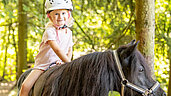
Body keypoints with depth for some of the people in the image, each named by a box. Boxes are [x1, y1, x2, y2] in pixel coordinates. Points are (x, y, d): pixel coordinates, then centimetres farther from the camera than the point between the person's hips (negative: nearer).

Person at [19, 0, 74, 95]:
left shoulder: (68, 32, 6)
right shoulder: (50, 31, -14)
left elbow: (69, 50, 14)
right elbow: (57, 49, -26)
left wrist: (64, 62, -6)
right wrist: (69, 63, -32)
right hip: (43, 65, -4)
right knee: (25, 86, -21)